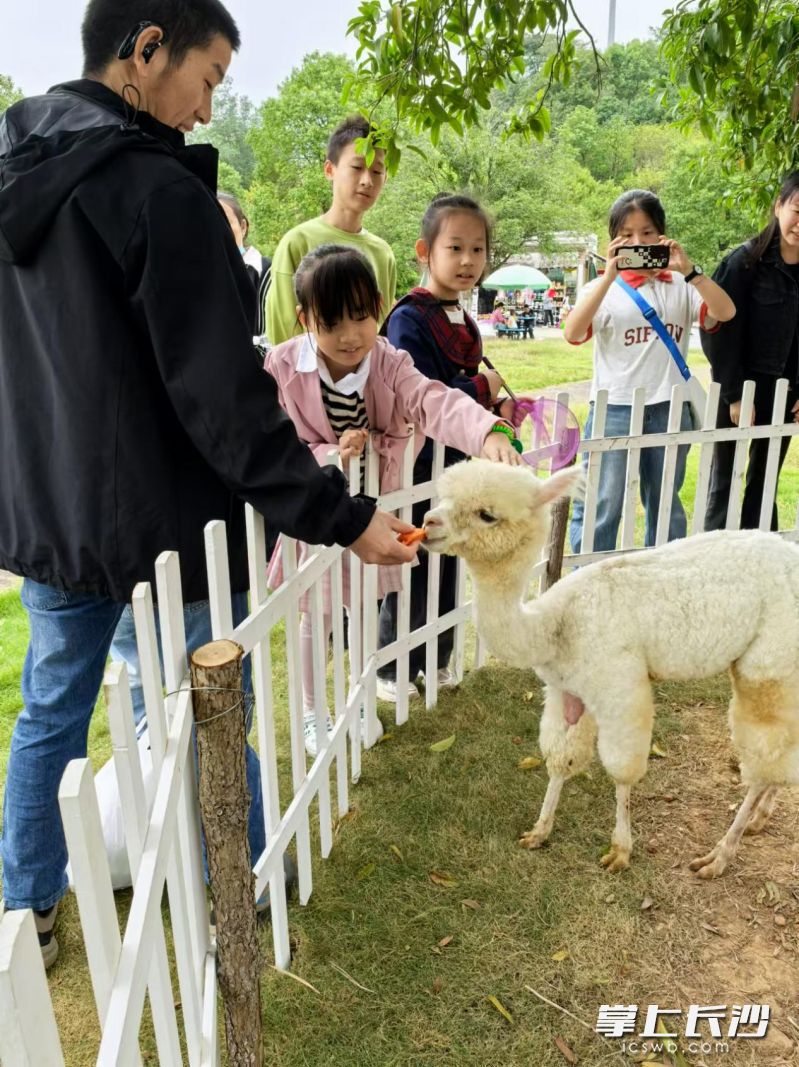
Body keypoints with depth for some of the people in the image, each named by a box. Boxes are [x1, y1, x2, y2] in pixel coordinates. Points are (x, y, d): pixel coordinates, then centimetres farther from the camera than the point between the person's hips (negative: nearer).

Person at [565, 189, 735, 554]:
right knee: (601, 508, 1)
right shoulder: (603, 287, 1)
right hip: (614, 410, -3)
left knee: (666, 507, 17)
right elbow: (572, 333, -16)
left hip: (670, 410, 3)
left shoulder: (681, 287, 8)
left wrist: (689, 271, -17)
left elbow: (726, 312, -7)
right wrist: (609, 277, -22)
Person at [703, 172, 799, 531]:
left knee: (765, 482, 12)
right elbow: (721, 333, -11)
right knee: (724, 482, 3)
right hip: (740, 391, -4)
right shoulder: (745, 261, -9)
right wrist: (734, 395, -13)